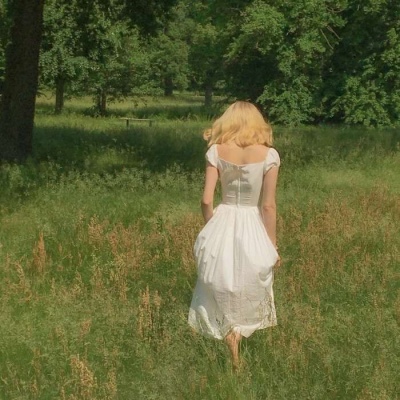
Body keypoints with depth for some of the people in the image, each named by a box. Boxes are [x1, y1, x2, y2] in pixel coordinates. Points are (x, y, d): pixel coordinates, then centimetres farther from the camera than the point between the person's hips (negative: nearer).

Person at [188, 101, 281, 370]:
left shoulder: (216, 151, -4)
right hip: (253, 230, -1)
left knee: (221, 295, 17)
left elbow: (207, 201, -6)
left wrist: (212, 231, 12)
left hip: (222, 227, 2)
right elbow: (268, 206, -9)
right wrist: (273, 246, 1)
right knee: (249, 298, 21)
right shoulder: (268, 155, -8)